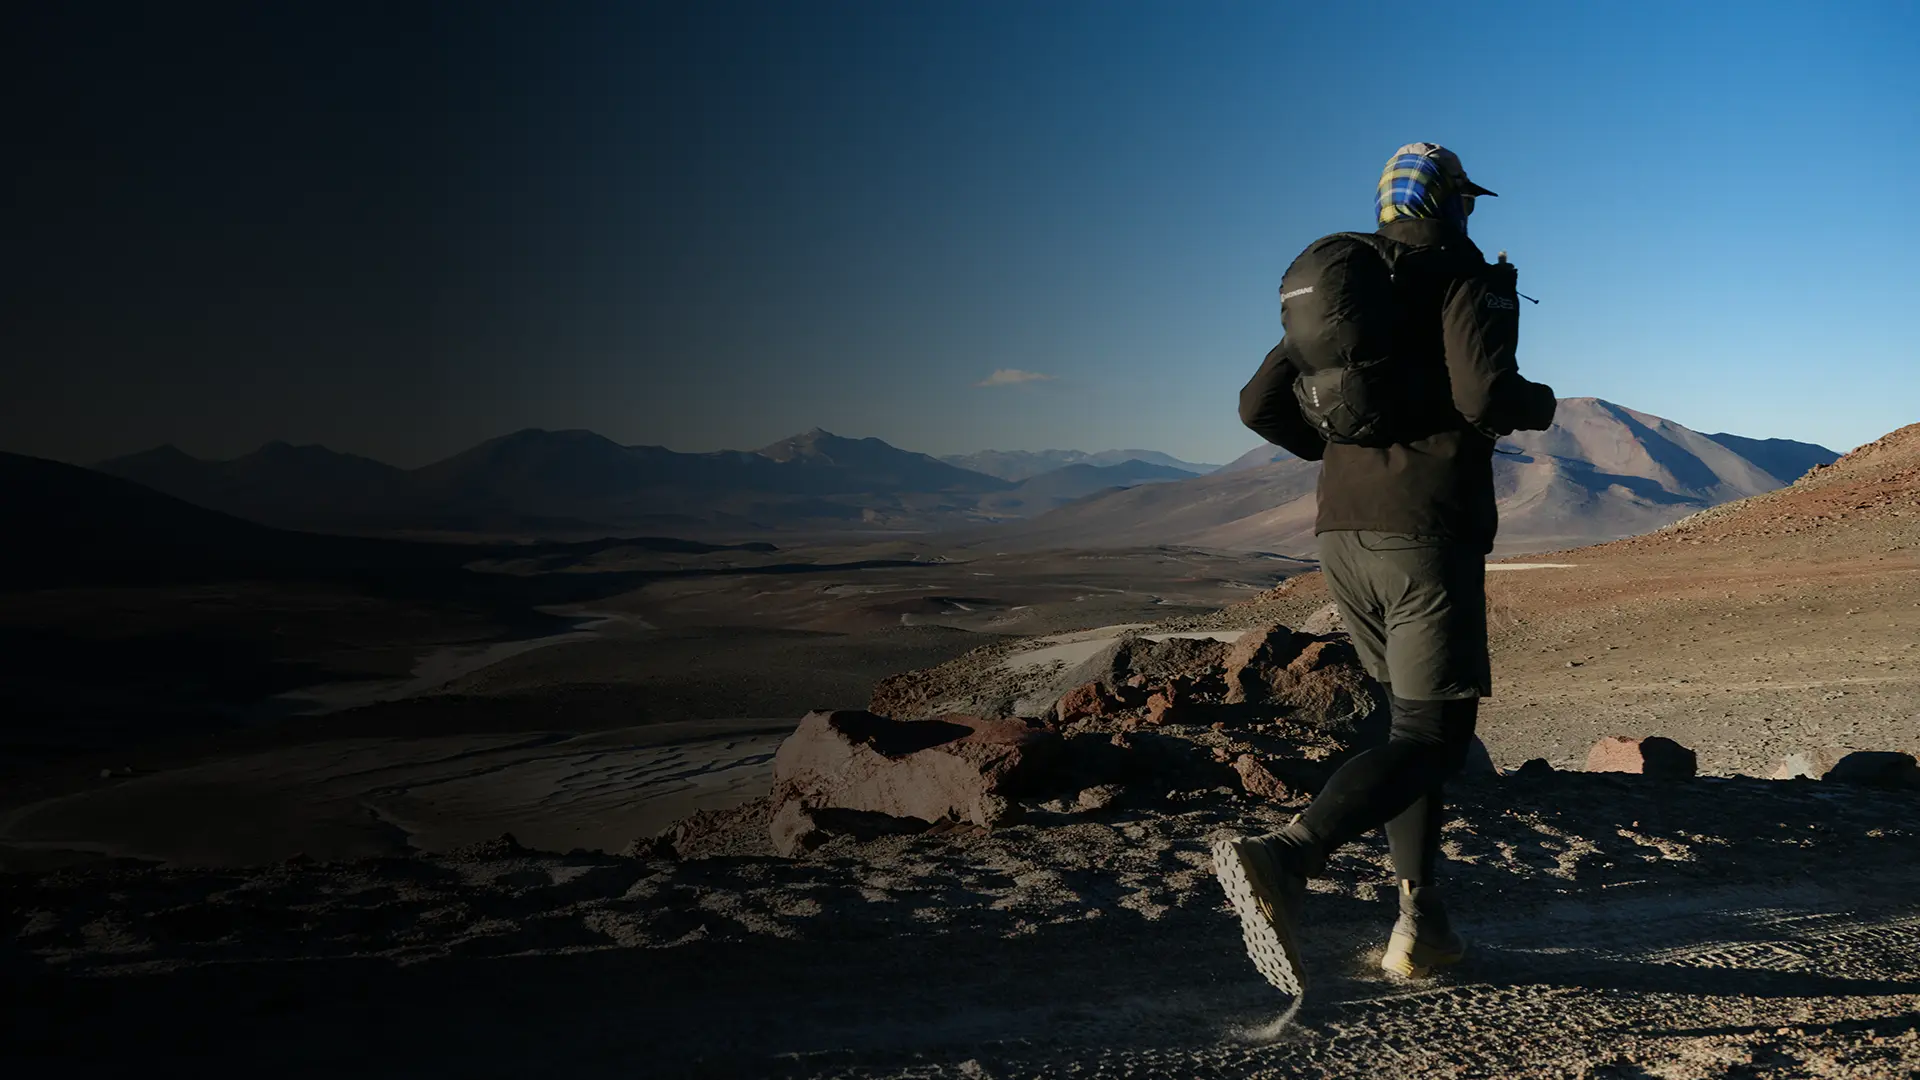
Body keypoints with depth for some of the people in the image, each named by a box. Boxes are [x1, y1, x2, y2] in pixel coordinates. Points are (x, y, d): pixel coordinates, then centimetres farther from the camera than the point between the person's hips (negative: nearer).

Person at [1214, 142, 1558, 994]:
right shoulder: (1468, 280, -1)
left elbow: (1261, 404, 10)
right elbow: (1485, 397, -18)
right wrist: (1541, 404, 5)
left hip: (1344, 533, 7)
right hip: (1429, 534, -7)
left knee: (1412, 715, 19)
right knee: (1432, 740, -7)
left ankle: (1421, 922, 15)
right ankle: (1281, 860, -30)